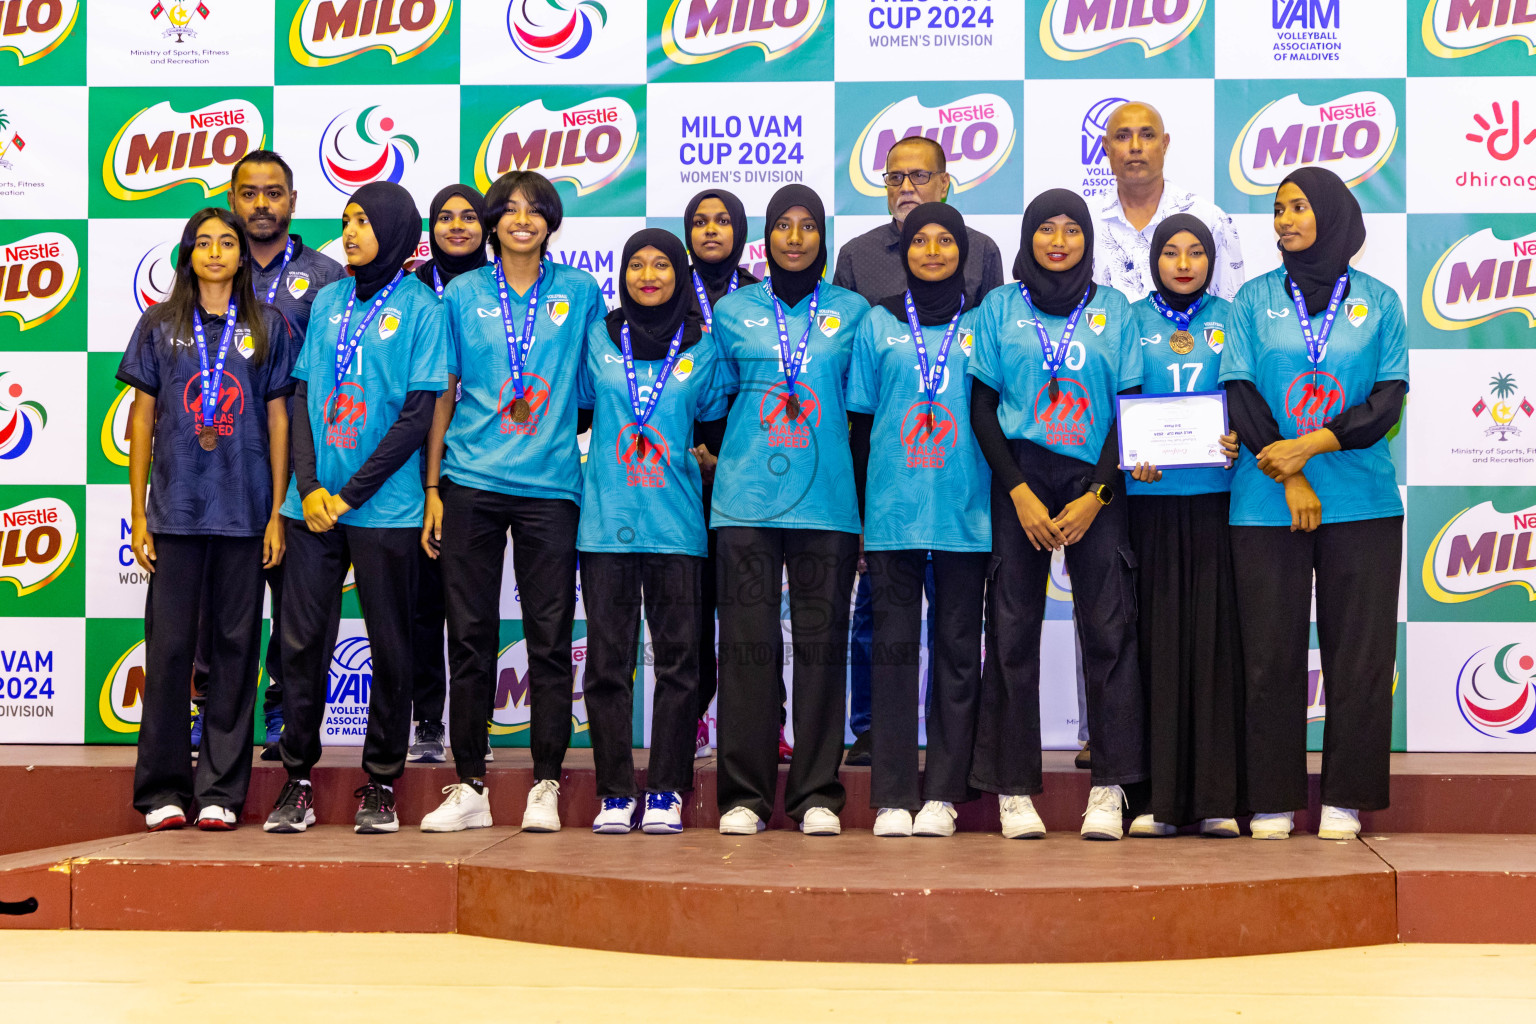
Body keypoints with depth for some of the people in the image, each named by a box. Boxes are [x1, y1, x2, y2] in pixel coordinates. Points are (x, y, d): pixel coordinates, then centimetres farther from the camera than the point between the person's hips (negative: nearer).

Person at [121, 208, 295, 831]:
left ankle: (220, 791, 8)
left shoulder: (268, 327, 8)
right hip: (176, 512, 0)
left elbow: (278, 421, 8)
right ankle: (162, 791, 6)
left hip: (245, 514, 0)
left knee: (235, 645, 2)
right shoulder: (159, 326, 8)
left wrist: (277, 514, 1)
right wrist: (138, 515, 3)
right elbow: (142, 420, 8)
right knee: (169, 645, -1)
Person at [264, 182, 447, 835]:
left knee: (390, 646, 3)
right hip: (313, 504, 4)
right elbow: (302, 396, 10)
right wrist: (309, 485, -4)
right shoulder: (328, 301, 13)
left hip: (384, 507, -4)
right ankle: (297, 778, 11)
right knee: (301, 640, 2)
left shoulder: (420, 308, -1)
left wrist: (351, 492, -10)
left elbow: (419, 414, -7)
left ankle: (381, 782, 13)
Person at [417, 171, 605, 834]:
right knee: (469, 636, 2)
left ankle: (545, 787, 7)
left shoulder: (579, 292, 8)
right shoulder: (462, 295, 8)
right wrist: (431, 490, 3)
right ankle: (469, 786, 9)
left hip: (550, 485, 0)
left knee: (550, 638, 0)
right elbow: (442, 395, 9)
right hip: (471, 483, 1)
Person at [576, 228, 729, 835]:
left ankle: (666, 793, 4)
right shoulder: (598, 340, 9)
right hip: (605, 518, 0)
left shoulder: (701, 348, 8)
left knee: (677, 657, -2)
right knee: (607, 658, -1)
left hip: (676, 524, 0)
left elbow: (718, 427, 14)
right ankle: (614, 795, 4)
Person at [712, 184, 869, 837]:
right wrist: (720, 455, 8)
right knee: (747, 643, -2)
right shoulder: (733, 311, 12)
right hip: (745, 501, 0)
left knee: (822, 642, 0)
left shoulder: (852, 312, 11)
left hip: (826, 501, 0)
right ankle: (743, 794, 3)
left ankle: (817, 794, 6)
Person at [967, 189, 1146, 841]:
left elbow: (1130, 408, 6)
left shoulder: (1112, 310, 10)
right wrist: (1020, 493, -7)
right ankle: (1013, 789, 3)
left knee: (1108, 628, -7)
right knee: (1013, 629, -2)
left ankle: (1110, 788, -2)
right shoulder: (1000, 308, 9)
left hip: (1093, 483, 0)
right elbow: (982, 407, 5)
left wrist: (1095, 495, -6)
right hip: (1019, 479, 0)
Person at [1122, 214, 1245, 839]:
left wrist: (1239, 440, -12)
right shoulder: (1133, 321, 10)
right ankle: (1161, 798, 2)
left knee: (1215, 631, -2)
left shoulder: (1229, 319, 12)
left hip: (1216, 489, 0)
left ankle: (1217, 798, 1)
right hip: (1152, 492, 0)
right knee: (1159, 632, -1)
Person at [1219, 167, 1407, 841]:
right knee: (1272, 653, -1)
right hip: (1266, 503, 0)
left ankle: (1345, 799, 6)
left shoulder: (1377, 301, 9)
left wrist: (1310, 445, -12)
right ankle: (1272, 803, 6)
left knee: (1360, 652, -2)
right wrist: (1290, 480, -9)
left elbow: (1390, 397, 1)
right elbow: (1239, 392, 1)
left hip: (1361, 501, 0)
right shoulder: (1255, 299, 9)